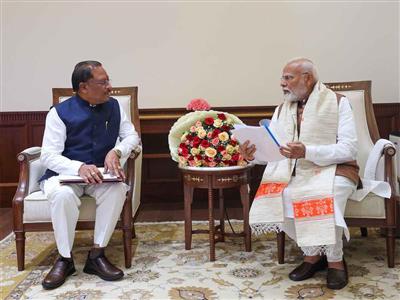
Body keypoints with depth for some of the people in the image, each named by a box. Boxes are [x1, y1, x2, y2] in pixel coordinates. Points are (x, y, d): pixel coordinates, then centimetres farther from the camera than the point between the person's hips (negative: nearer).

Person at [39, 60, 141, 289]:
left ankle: (97, 254, -19)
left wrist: (116, 151, -18)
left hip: (101, 175, 3)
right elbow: (49, 155, -14)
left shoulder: (114, 106, 4)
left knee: (118, 189, -31)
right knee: (63, 195, -37)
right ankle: (65, 259, -16)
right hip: (65, 174, -2)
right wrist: (79, 167, -33)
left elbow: (132, 136, 5)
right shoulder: (60, 112, -9)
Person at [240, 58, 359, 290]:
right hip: (295, 173, 4)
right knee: (275, 196, -27)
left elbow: (349, 149, -14)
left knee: (322, 197, -37)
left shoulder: (338, 103, -3)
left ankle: (335, 260, -12)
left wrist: (308, 152, -28)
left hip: (334, 169, -4)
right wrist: (254, 152, -20)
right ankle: (312, 253, -6)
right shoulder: (281, 110, 12)